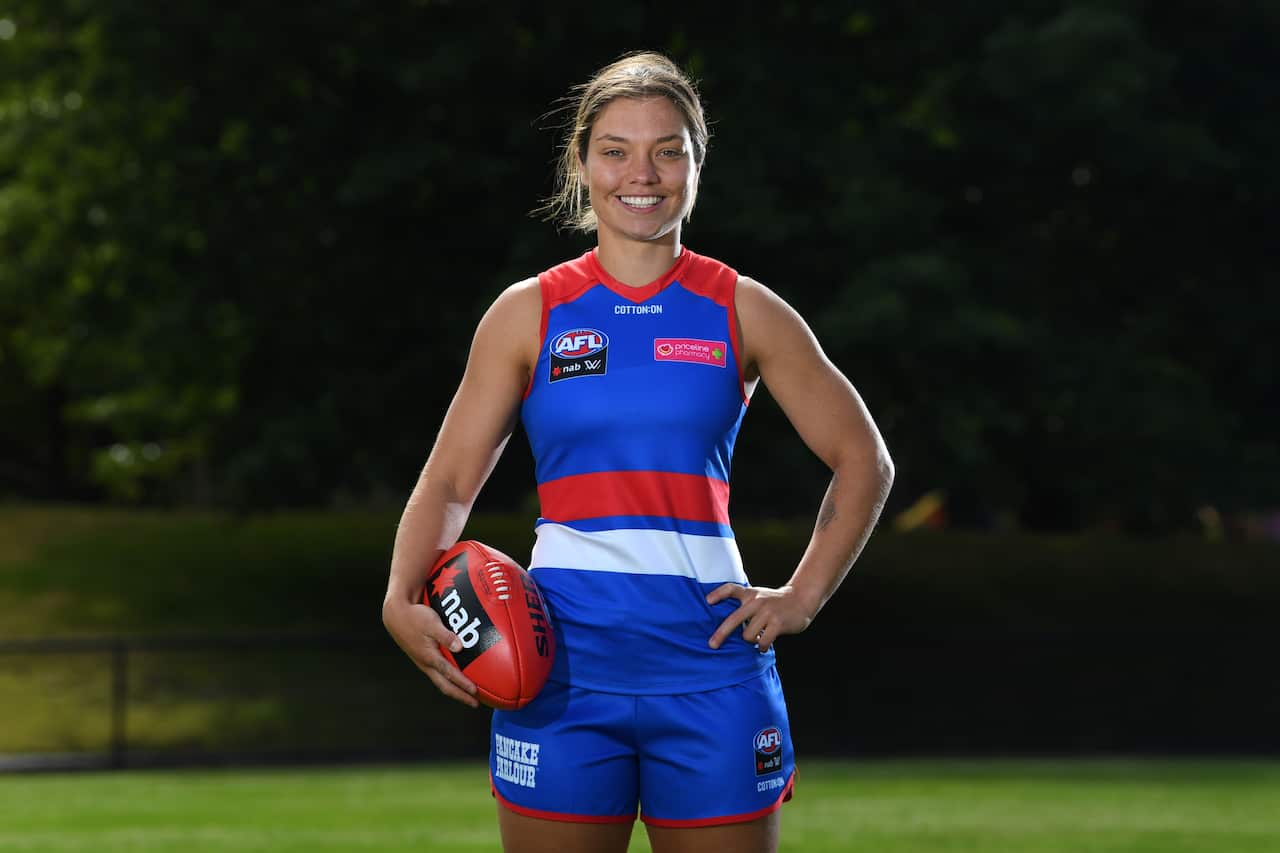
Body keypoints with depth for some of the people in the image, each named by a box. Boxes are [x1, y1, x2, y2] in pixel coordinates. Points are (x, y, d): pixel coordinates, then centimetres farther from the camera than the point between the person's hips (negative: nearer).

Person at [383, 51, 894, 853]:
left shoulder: (746, 312, 5)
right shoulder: (529, 314, 6)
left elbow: (863, 461, 11)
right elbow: (449, 483, 6)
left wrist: (801, 599, 1)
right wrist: (403, 600, -11)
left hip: (709, 663, 0)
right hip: (562, 668, 0)